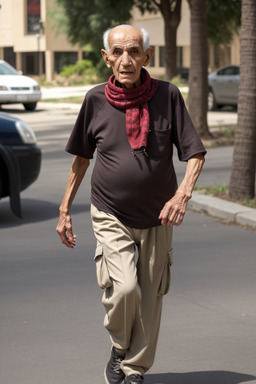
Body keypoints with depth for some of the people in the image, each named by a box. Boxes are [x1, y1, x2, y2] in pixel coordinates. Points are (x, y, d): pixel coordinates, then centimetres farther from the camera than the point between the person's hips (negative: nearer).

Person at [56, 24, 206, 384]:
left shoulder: (168, 95, -8)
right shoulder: (96, 99, -6)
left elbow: (195, 153, -6)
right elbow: (82, 156, 8)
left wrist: (183, 193, -25)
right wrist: (65, 209, 10)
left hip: (157, 218, 1)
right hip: (111, 215, -1)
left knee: (149, 299, 6)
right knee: (124, 289, -20)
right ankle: (119, 349, 10)